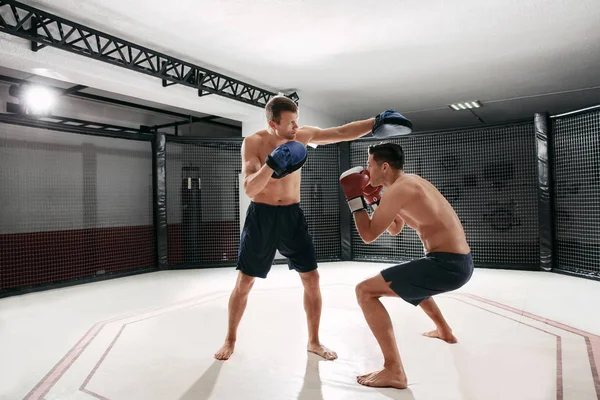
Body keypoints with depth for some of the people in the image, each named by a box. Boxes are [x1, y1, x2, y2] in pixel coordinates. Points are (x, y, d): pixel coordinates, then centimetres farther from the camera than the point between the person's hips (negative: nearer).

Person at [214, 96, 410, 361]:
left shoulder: (302, 135, -3)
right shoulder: (253, 143, -13)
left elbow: (342, 133, 0)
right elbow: (249, 190, -21)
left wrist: (376, 122, -9)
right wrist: (271, 164, -35)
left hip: (292, 214, 3)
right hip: (261, 215, -3)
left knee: (311, 278, 2)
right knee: (244, 282, 4)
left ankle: (313, 341, 21)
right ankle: (230, 339, 26)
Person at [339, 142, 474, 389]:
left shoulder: (397, 190, -14)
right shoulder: (411, 182, 16)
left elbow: (368, 235, -12)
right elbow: (395, 229, 24)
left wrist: (354, 197, -3)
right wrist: (374, 197, 17)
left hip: (447, 265, -10)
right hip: (459, 262, 10)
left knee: (365, 291, -13)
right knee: (414, 281, 41)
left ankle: (394, 371, -14)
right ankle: (444, 331, 56)